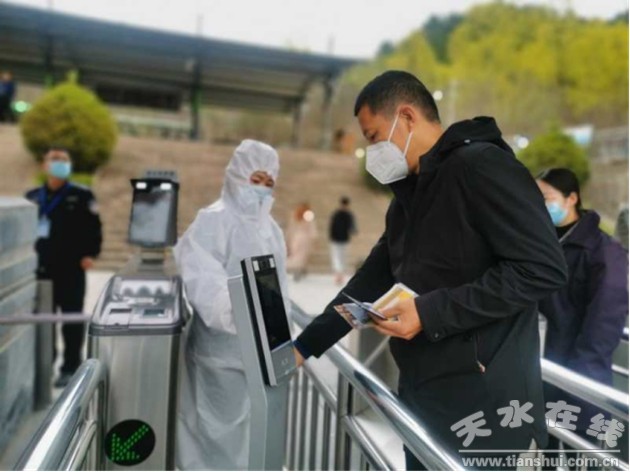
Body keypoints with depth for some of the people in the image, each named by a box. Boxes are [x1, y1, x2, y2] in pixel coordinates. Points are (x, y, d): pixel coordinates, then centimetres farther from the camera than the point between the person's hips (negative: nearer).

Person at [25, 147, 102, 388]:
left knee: (71, 320, 3)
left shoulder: (81, 196, -1)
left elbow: (93, 228, -3)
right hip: (40, 269, 4)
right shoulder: (32, 197, 11)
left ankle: (70, 368, 12)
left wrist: (89, 254, -12)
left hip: (71, 269, -4)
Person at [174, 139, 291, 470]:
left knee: (250, 424, 15)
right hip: (221, 347, -7)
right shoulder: (213, 221, -10)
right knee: (218, 424, 3)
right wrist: (236, 316, -38)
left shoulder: (271, 228, 13)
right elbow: (204, 280, -23)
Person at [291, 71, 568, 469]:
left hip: (484, 408, -8)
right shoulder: (408, 197, 15)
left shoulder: (481, 166, -13)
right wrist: (305, 346, 12)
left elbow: (543, 269, -20)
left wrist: (430, 312, -20)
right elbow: (371, 281, 17)